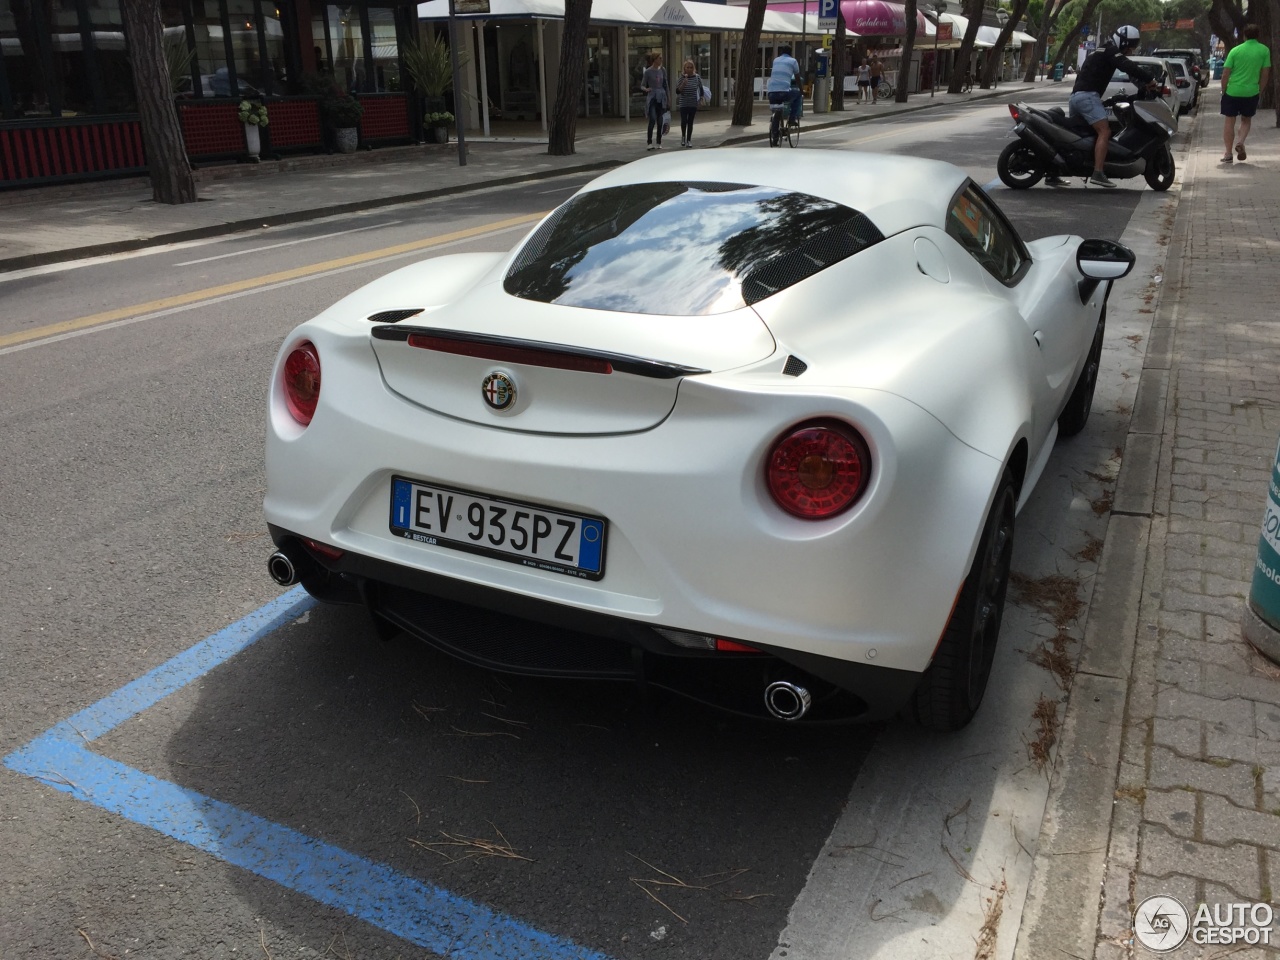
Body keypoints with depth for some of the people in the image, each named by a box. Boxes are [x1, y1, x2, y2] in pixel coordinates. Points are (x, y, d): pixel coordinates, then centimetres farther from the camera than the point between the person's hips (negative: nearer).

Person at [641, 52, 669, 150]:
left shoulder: (662, 71, 8)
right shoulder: (648, 71, -4)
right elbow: (642, 86, -3)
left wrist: (668, 97, 15)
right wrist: (646, 89, -24)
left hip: (661, 98, 4)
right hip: (652, 98, -4)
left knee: (660, 121, 5)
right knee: (652, 119, -17)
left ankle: (659, 143, 12)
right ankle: (650, 143, -16)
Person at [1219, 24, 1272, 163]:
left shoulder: (1235, 50, -4)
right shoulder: (1264, 51, -1)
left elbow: (1225, 74, -5)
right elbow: (1265, 74, 1)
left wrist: (1223, 90, 7)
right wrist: (1259, 90, 13)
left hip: (1232, 91, -1)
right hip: (1251, 92, 1)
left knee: (1229, 122, 7)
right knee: (1246, 120, 20)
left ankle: (1228, 154, 3)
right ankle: (1241, 142, -4)